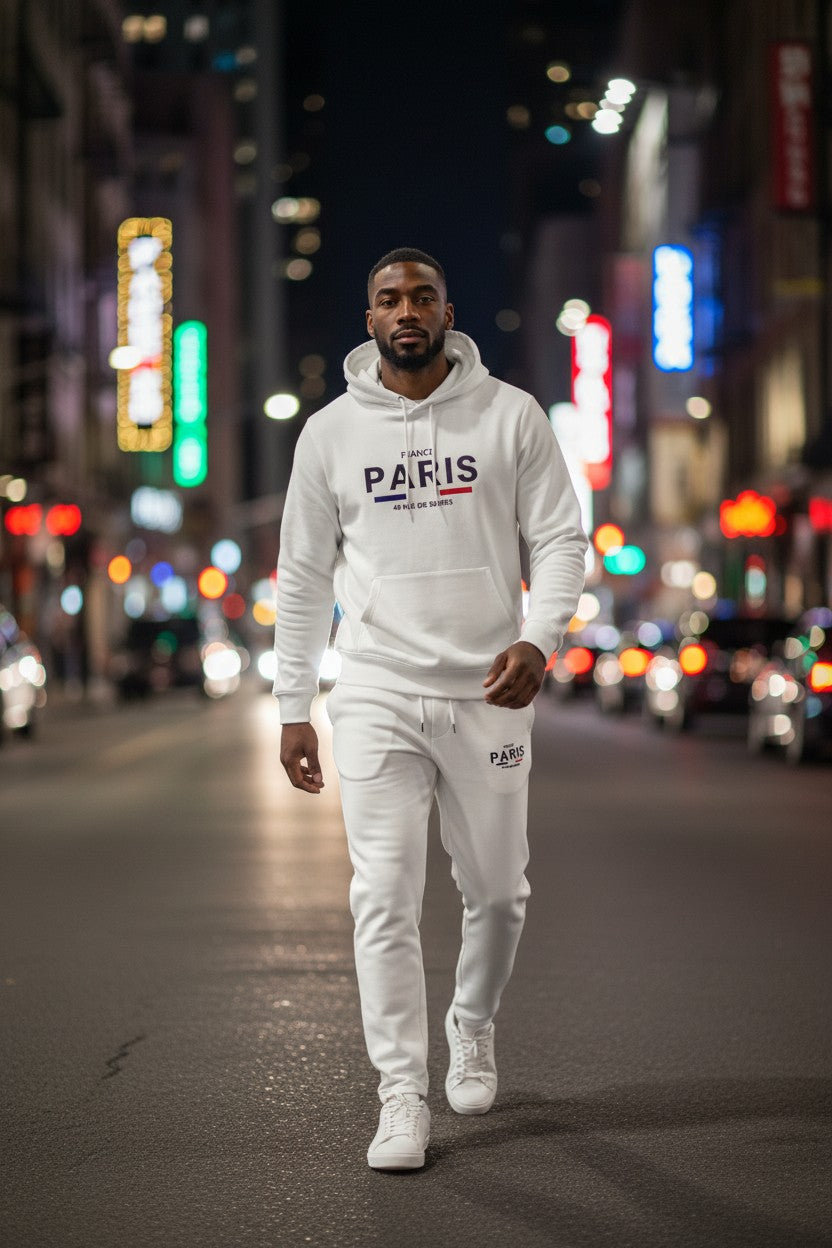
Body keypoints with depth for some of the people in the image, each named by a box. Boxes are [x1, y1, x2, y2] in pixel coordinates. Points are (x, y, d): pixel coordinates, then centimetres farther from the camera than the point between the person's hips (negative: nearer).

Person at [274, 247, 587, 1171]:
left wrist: (539, 640, -16)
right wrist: (292, 708, 7)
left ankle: (472, 1027, 38)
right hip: (377, 696, 0)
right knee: (385, 897, -7)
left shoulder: (510, 416, 1)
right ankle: (402, 1100, -1)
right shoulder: (330, 433, 4)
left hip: (488, 691, 0)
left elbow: (560, 538, 1)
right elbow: (303, 578, 9)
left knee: (496, 892, 10)